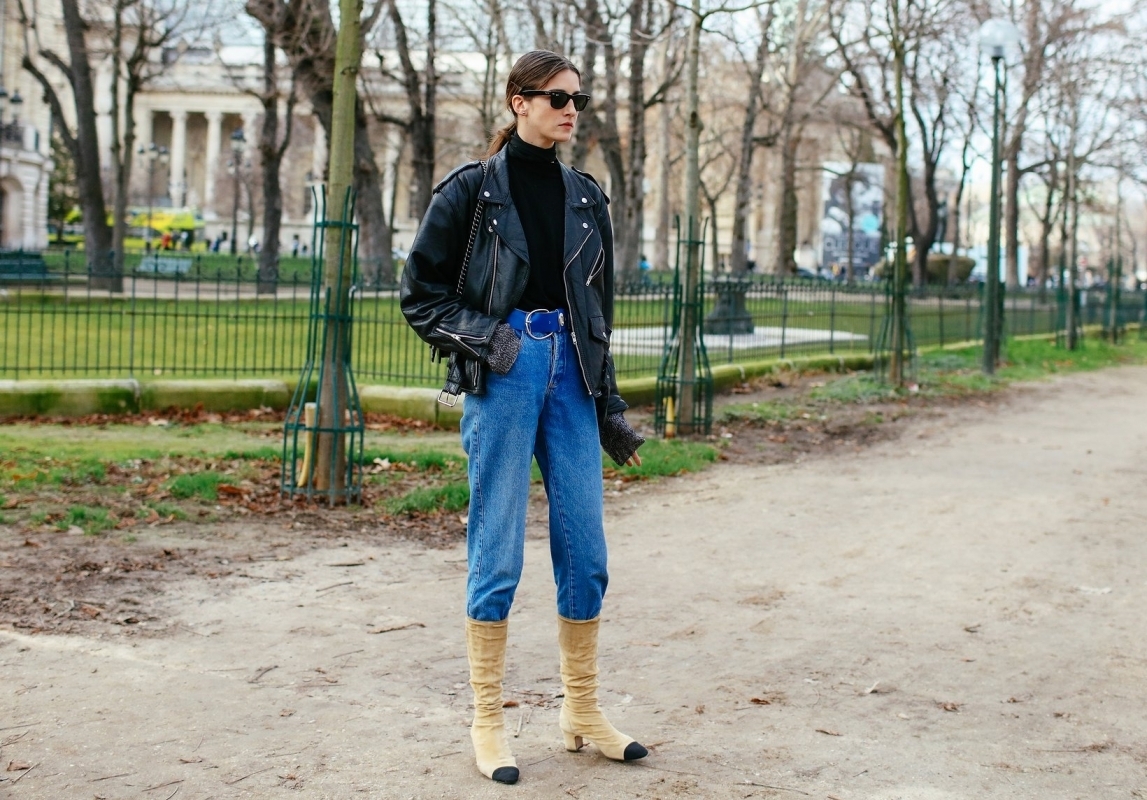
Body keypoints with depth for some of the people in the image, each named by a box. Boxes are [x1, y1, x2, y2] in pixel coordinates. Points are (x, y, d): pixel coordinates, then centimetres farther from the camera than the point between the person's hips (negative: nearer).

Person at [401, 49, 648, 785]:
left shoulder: (585, 198, 13)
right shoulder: (472, 189, -1)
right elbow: (420, 292, 1)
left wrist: (610, 407, 15)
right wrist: (481, 336, -13)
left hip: (570, 375, 5)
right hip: (502, 373, -5)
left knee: (586, 552, 5)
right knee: (498, 552, -2)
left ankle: (582, 710, 19)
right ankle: (488, 721, 8)